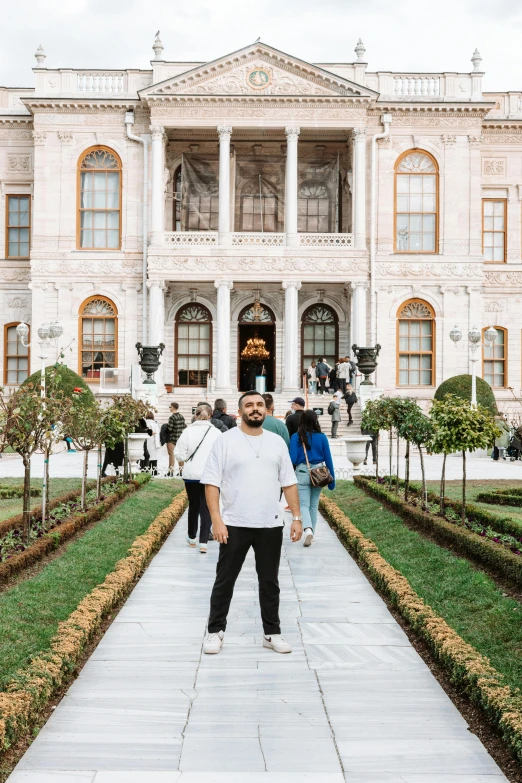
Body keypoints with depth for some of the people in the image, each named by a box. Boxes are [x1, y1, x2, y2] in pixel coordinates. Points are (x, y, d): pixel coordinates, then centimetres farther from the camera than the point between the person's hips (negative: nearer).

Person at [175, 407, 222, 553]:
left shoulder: (188, 431, -3)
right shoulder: (216, 432, -3)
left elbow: (180, 453, -5)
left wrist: (182, 465, 13)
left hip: (191, 475, 1)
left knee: (193, 506, 17)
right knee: (206, 509, 2)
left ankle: (192, 538, 30)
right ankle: (203, 542, -5)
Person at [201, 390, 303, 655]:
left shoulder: (277, 442, 7)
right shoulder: (225, 441, -4)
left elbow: (289, 483, 10)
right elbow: (212, 483, -7)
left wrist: (297, 517, 4)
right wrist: (216, 520, -15)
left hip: (270, 525, 3)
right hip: (234, 524, -3)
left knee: (270, 581, 12)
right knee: (224, 580, 6)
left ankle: (272, 633, 24)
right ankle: (215, 631, 20)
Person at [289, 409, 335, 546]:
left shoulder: (296, 437, -7)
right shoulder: (322, 437, -2)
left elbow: (292, 459, -9)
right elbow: (328, 459, 2)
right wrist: (332, 479, 10)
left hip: (302, 473, -2)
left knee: (304, 504, -1)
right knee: (314, 504, 16)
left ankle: (307, 529, -25)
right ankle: (311, 533, 24)